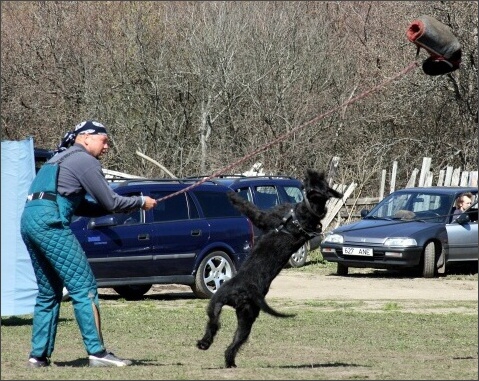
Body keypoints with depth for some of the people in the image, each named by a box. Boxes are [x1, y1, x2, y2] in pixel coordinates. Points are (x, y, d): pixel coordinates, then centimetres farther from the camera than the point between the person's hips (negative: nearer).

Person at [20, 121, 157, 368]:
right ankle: (97, 352, -11)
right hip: (50, 223, -10)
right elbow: (111, 202, -2)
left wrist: (109, 208, 21)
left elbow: (79, 207, 30)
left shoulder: (62, 158, 28)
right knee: (83, 288, -7)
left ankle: (39, 355, 14)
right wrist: (141, 202, 13)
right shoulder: (85, 161, -1)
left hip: (28, 221, 10)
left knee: (49, 292, 16)